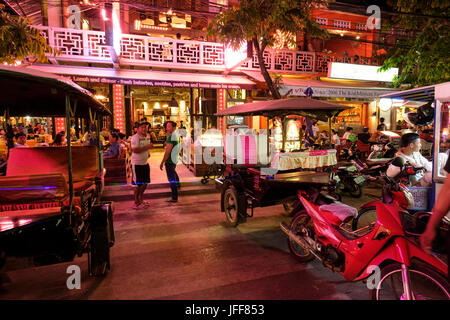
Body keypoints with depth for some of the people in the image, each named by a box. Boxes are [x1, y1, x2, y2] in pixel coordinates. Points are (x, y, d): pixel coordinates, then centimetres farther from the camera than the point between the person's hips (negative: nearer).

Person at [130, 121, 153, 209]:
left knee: (145, 182, 15)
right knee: (138, 184, -1)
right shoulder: (135, 137, -16)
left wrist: (147, 153, 8)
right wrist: (147, 147, -26)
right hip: (137, 163, -8)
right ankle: (136, 203, 12)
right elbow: (135, 150, -26)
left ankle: (140, 199, 34)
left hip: (145, 163, 8)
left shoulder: (147, 136, 11)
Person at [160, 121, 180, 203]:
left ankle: (174, 198, -6)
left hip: (170, 160, -10)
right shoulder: (176, 135, 9)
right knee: (173, 172, 35)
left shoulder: (171, 137, -21)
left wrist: (162, 162, -21)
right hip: (175, 159, 10)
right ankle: (177, 185, 57)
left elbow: (167, 151, -24)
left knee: (171, 178, -8)